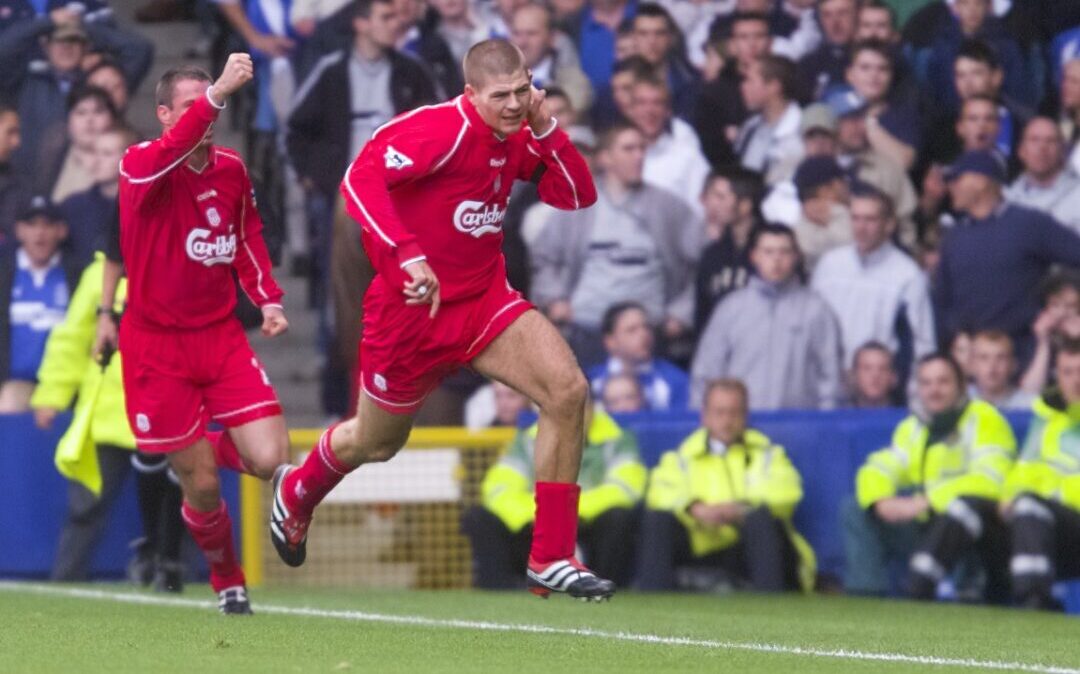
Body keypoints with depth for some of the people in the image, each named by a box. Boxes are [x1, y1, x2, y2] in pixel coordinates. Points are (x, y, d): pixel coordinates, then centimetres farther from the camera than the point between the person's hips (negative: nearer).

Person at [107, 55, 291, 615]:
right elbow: (171, 150, -39)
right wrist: (217, 93, -52)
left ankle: (210, 448, 24)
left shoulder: (232, 169, 4)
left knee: (269, 459, -11)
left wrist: (268, 299, 5)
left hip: (221, 334, 4)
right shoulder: (140, 165, -14)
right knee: (201, 486, -2)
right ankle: (228, 582, 25)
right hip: (156, 345, -4)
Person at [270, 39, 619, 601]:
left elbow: (577, 197, 2)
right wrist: (408, 255, -41)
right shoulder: (443, 129, -23)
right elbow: (360, 178, -33)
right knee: (376, 443, 15)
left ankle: (551, 559, -10)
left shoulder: (518, 138, -1)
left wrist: (546, 129, -11)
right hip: (411, 306, -6)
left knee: (567, 390, -17)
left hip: (484, 300, 6)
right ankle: (296, 491, 53)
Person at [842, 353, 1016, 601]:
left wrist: (926, 502, -24)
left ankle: (918, 591, -44)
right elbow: (878, 469, 8)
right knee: (856, 511, -3)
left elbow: (989, 481, -20)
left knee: (966, 505, -39)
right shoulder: (912, 427, 14)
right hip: (929, 529, 7)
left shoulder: (983, 418, -7)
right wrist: (881, 501, -16)